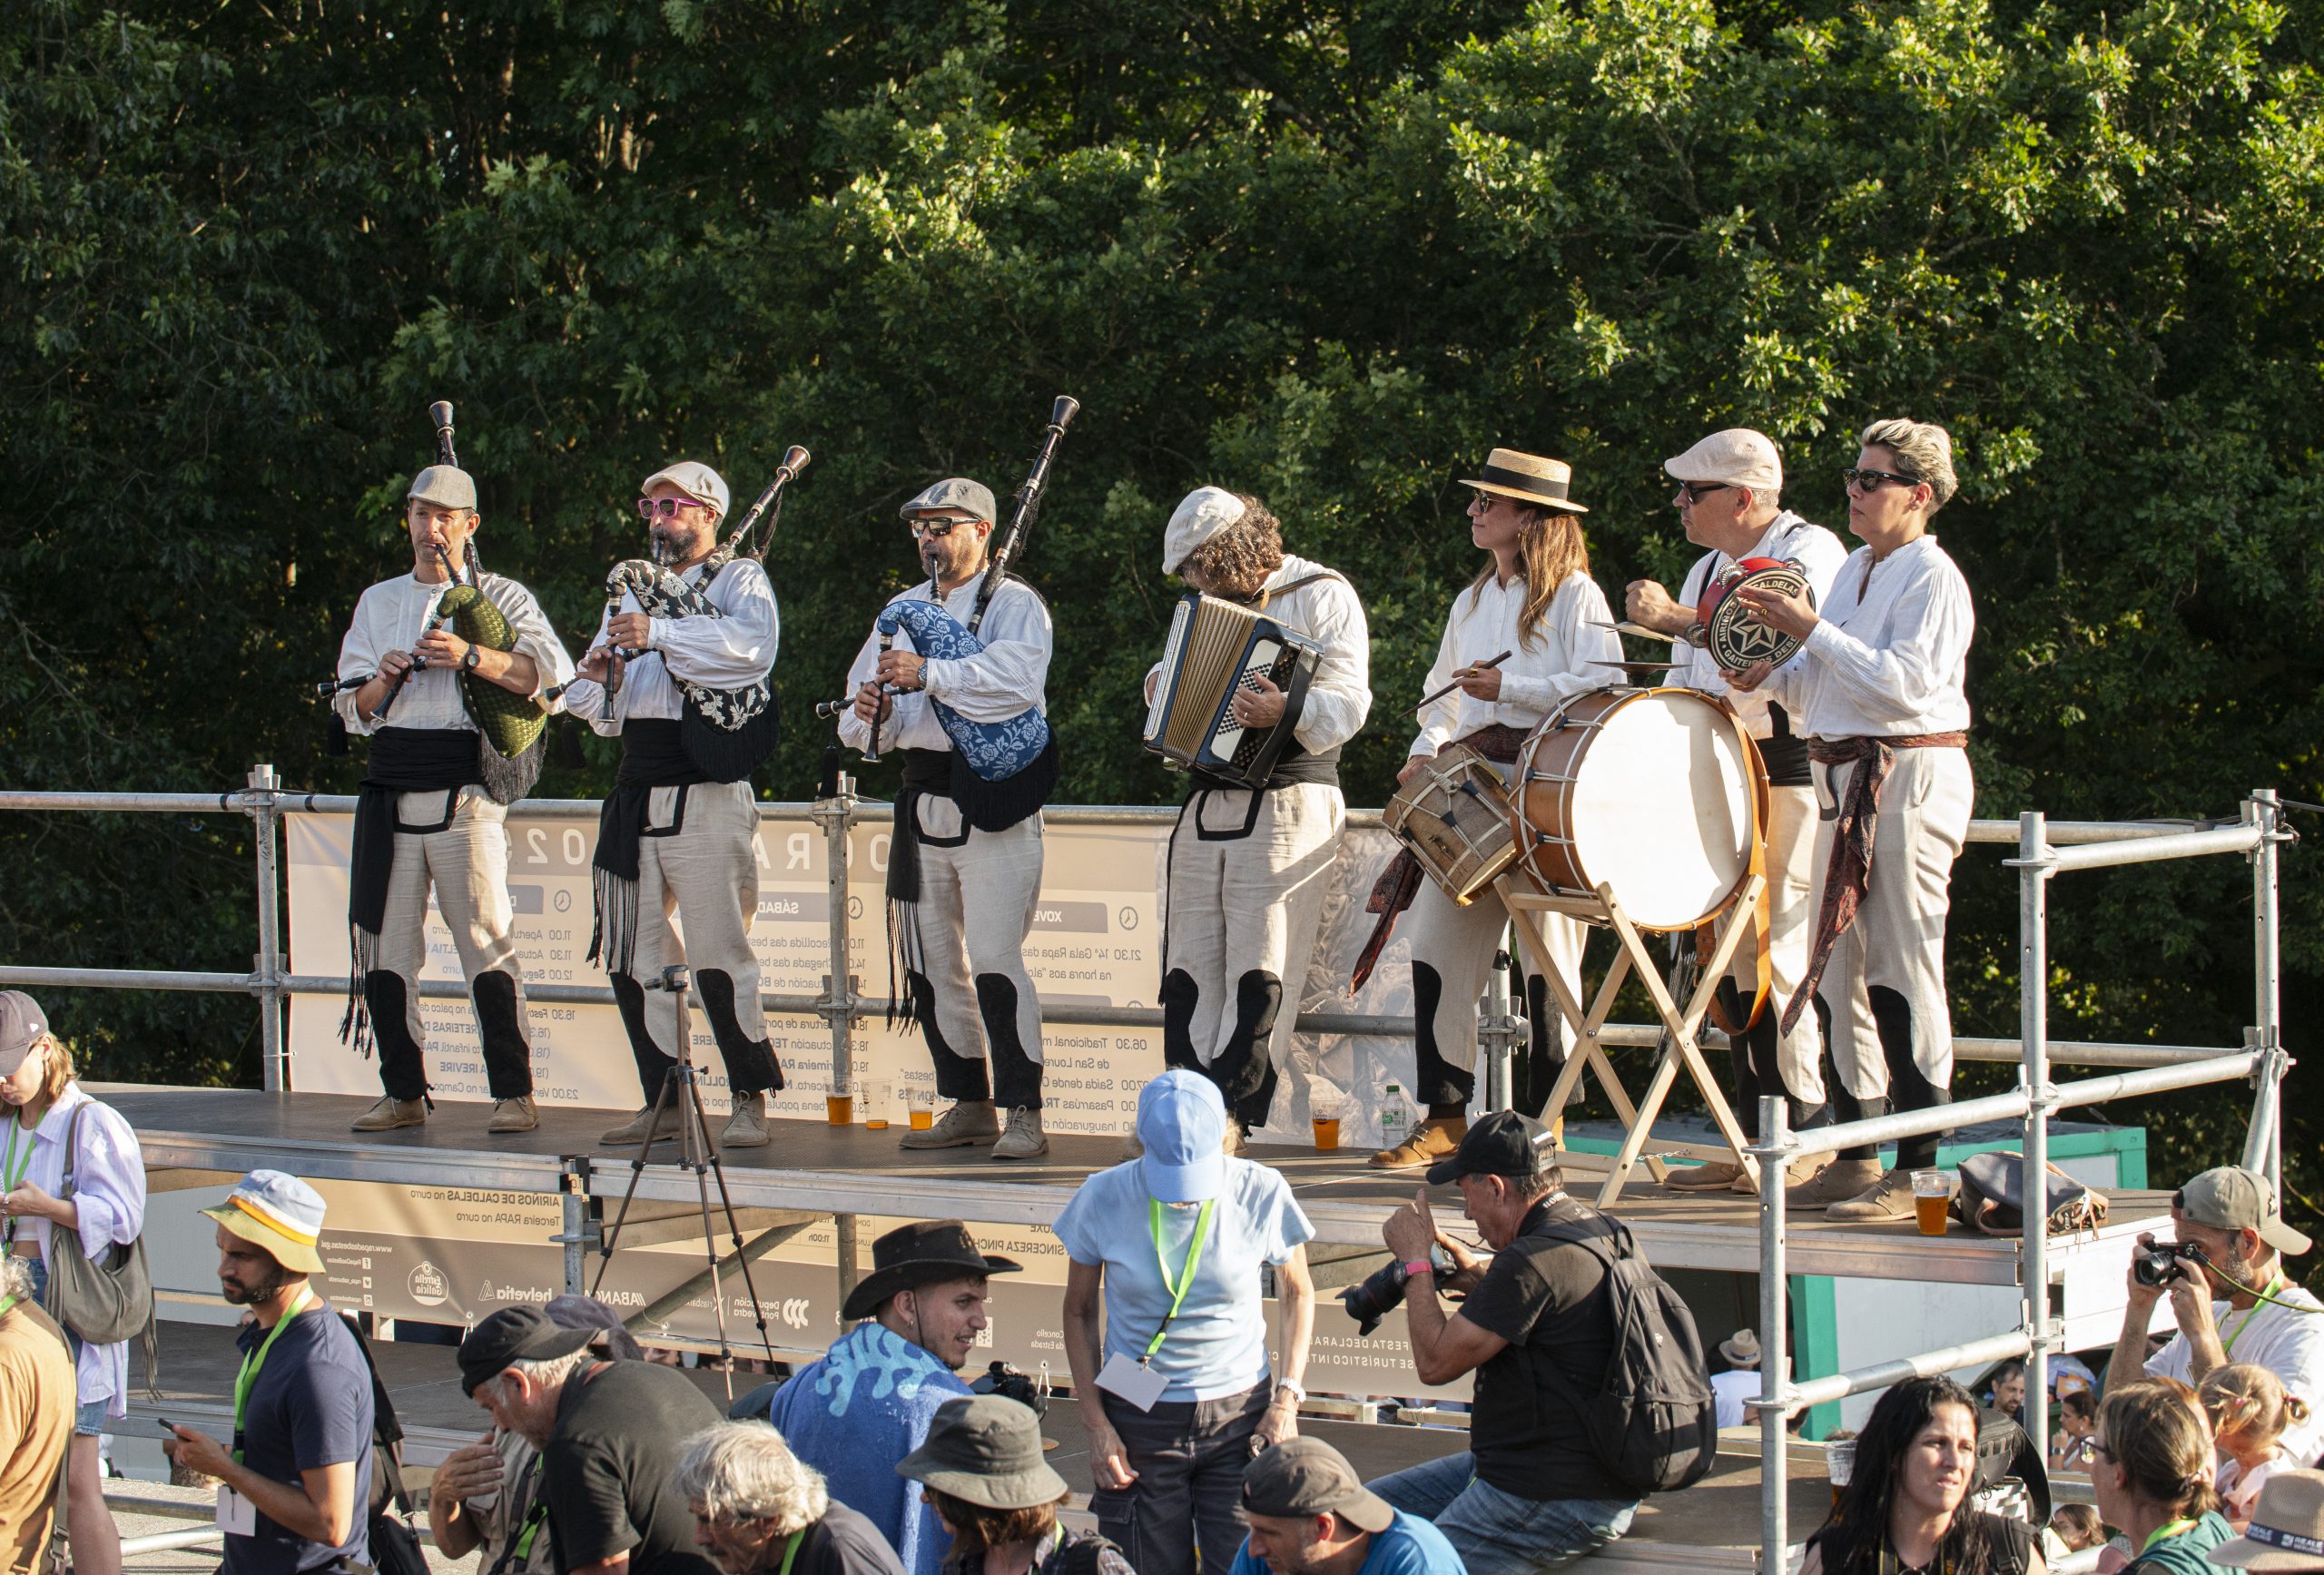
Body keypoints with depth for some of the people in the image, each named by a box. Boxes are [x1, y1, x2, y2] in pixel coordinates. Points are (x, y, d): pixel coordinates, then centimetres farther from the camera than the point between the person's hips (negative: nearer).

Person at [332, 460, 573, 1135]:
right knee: (384, 944, 1)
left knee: (486, 940, -9)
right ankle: (403, 1092, 9)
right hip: (389, 789, 5)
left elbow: (555, 671, -9)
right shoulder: (378, 602, 21)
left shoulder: (500, 597, 7)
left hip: (465, 790, -4)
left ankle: (513, 1094, -6)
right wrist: (382, 681, -2)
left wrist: (473, 657, -20)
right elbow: (353, 710, 19)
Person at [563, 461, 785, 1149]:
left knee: (719, 952, -10)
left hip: (706, 797, -7)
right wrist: (598, 680, 0)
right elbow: (604, 713, 23)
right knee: (633, 956, 5)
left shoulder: (740, 580, 4)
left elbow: (754, 645, -20)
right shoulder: (632, 592, 23)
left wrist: (659, 634, -26)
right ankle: (663, 1099, 13)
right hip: (635, 794, 7)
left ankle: (750, 1101, -4)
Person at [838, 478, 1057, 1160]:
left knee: (993, 959, -14)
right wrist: (869, 716, -8)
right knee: (930, 963, 9)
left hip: (994, 803, -7)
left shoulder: (1014, 604, -2)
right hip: (922, 802, 7)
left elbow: (1017, 677, -22)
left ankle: (1025, 1115, -11)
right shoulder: (906, 609, 18)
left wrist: (928, 673, -26)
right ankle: (970, 1106, 19)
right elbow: (863, 704, 15)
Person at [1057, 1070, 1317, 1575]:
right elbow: (1079, 1311, 6)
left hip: (1239, 1416, 0)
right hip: (1138, 1421, 0)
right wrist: (1096, 1423, -2)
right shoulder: (1103, 1199, -7)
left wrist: (1286, 1399, -2)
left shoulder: (1261, 1194, -7)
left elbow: (1297, 1293, 9)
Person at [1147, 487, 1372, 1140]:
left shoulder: (1322, 595, -4)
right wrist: (1162, 680, 14)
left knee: (1258, 971, -11)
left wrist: (1286, 710, -33)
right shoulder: (1218, 603, 20)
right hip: (1208, 804, 8)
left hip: (1288, 806, -8)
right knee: (1191, 962, 2)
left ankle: (1227, 1116, -13)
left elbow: (1349, 700, -15)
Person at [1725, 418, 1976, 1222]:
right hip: (1847, 782, 9)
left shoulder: (1933, 580, -10)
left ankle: (1919, 1171, -7)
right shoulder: (1856, 570, 17)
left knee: (1902, 975, -9)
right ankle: (1854, 1159, 17)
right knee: (1838, 970, 10)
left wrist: (1811, 628, -20)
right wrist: (1774, 677, 3)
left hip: (1911, 780, -9)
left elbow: (1900, 683, -22)